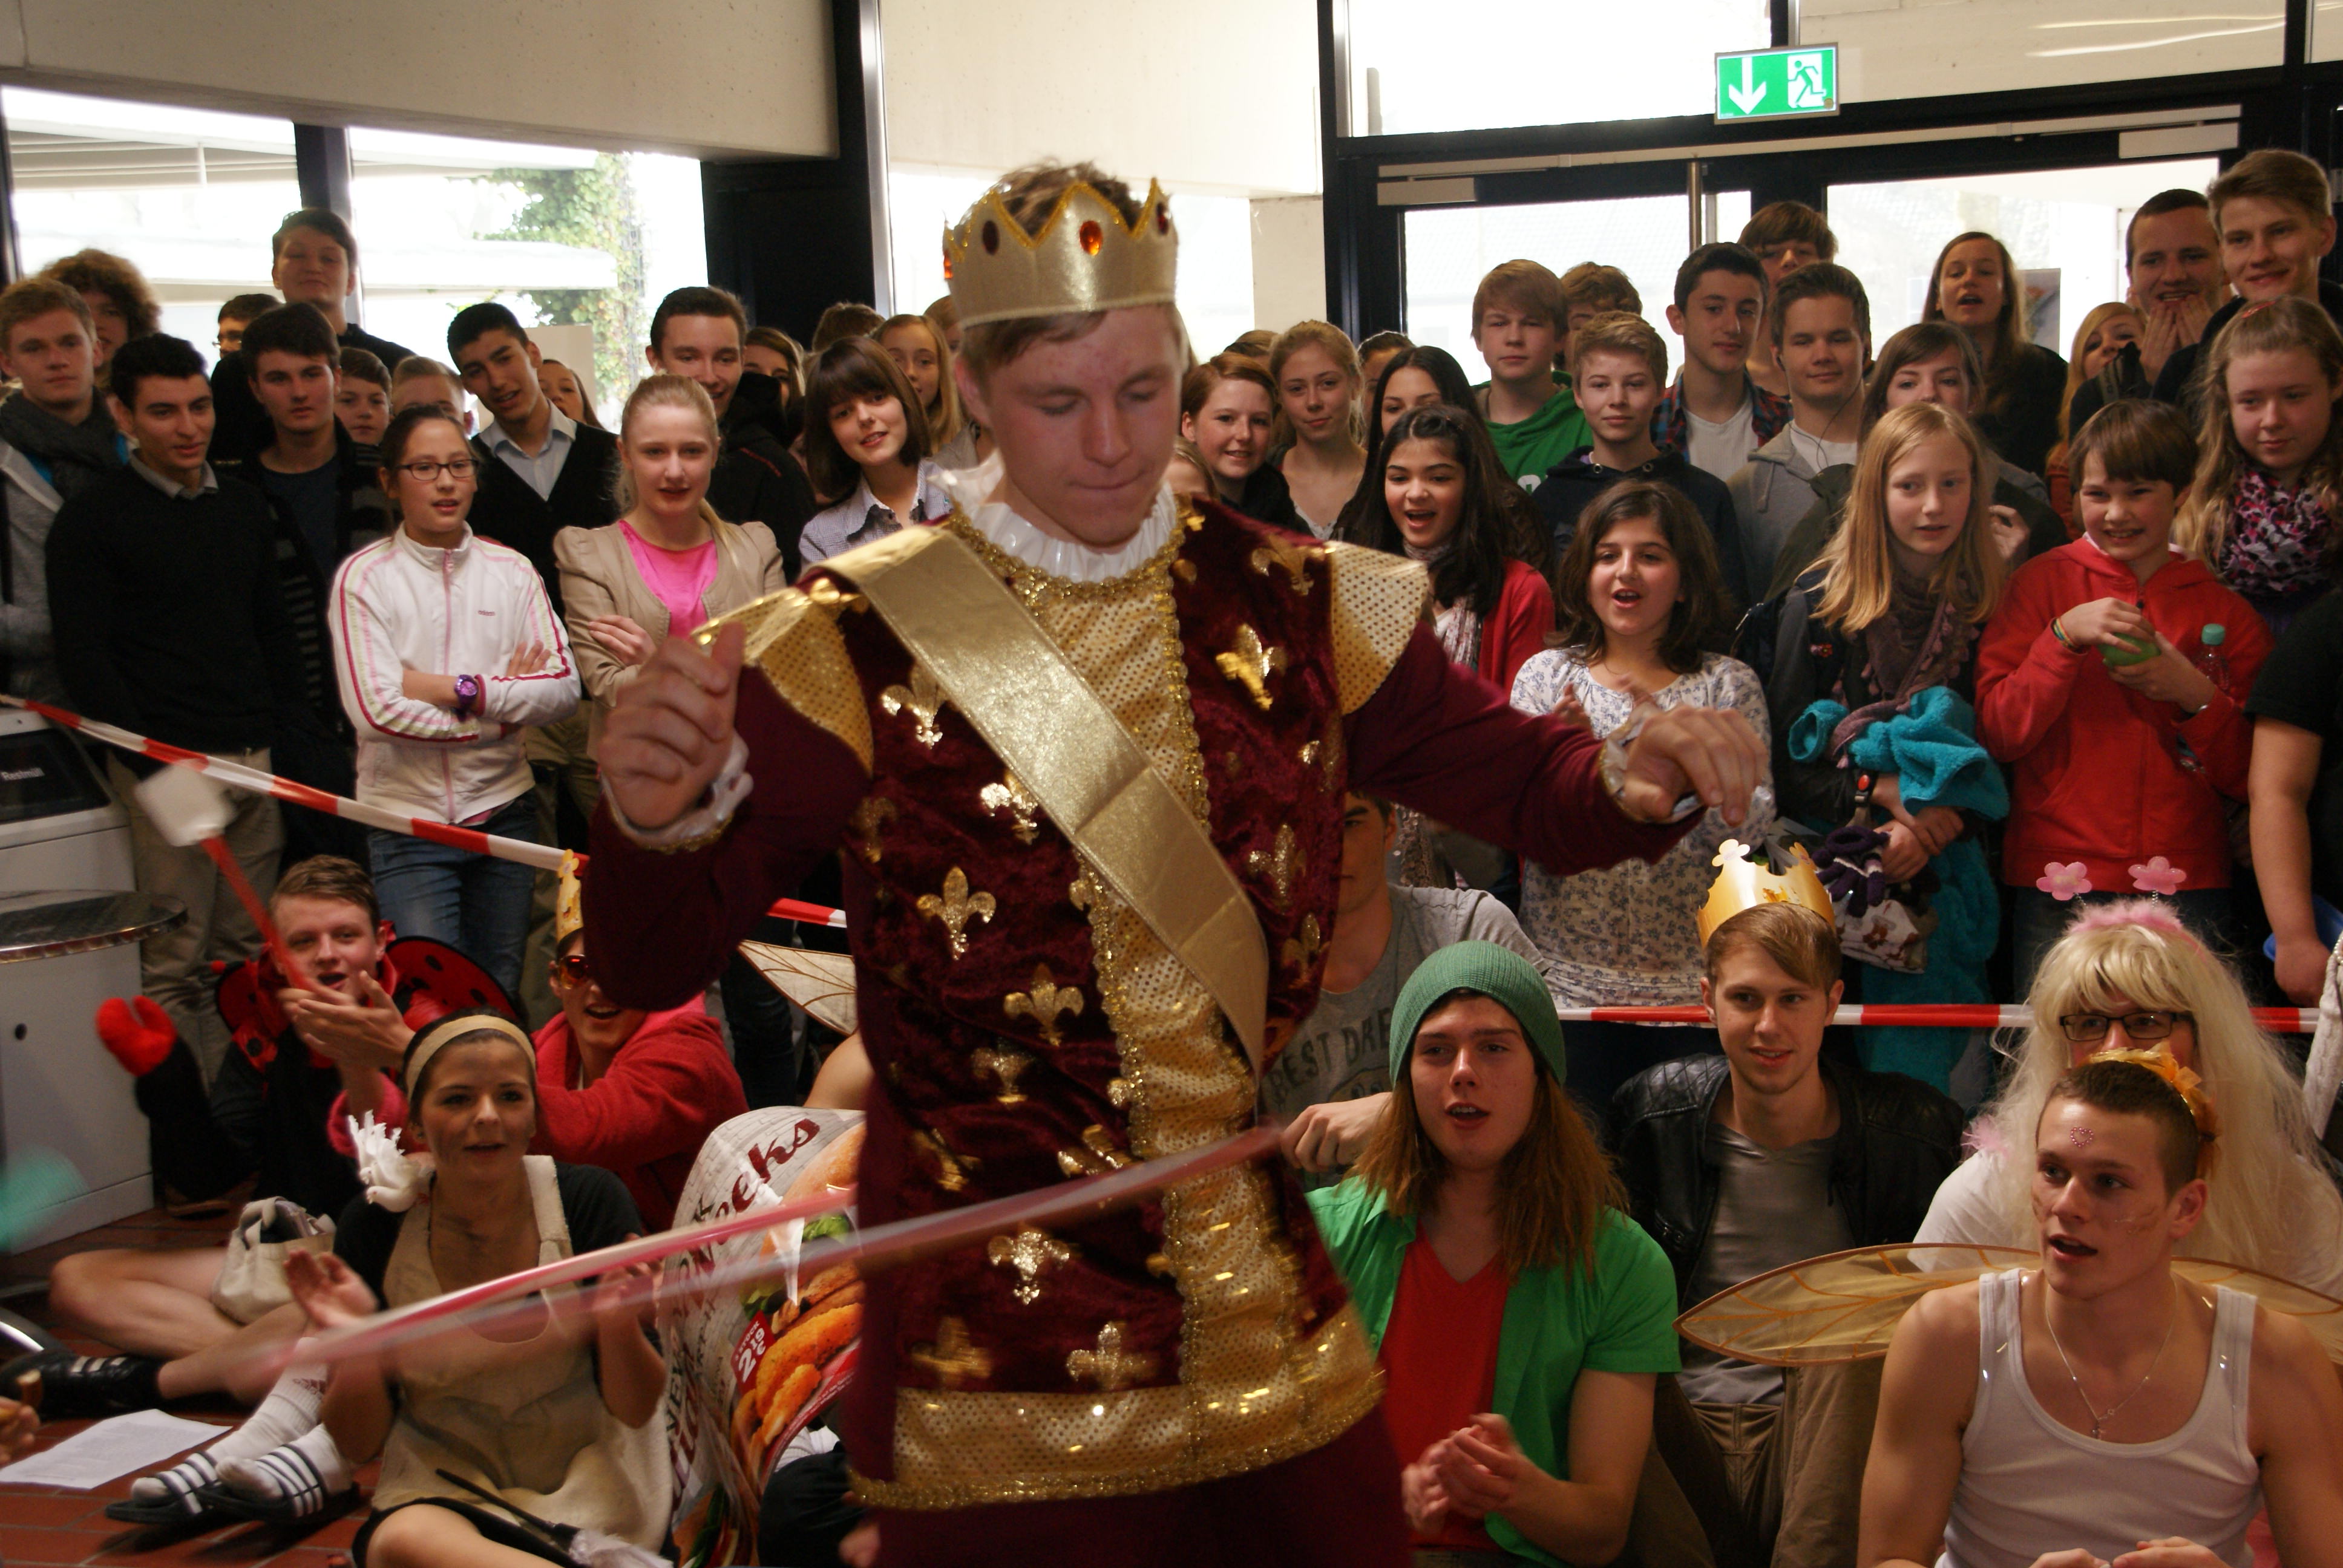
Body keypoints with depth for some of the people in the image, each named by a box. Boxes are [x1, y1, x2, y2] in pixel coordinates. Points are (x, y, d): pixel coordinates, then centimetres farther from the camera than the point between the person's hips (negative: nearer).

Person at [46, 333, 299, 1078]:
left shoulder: (243, 504, 14)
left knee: (248, 954, 10)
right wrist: (155, 765, -15)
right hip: (170, 765, -5)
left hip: (257, 762, 5)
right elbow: (83, 659, -9)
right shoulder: (92, 518, -4)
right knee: (176, 966, -2)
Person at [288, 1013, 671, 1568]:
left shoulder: (589, 1200, -11)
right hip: (444, 1477, 2)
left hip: (585, 1472, -2)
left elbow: (637, 1410, -9)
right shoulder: (376, 1227, -7)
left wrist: (619, 1324, -30)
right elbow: (357, 1444, -3)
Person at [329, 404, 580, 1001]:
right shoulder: (364, 576, -4)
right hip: (408, 819, -3)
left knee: (501, 996, 11)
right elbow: (377, 708, -16)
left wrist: (458, 689, -15)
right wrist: (503, 697, -8)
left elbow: (564, 687, -5)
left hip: (503, 811, 3)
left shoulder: (511, 569, 6)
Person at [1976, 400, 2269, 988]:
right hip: (2059, 879, -1)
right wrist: (2065, 636, -14)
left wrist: (2195, 696, -8)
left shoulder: (2227, 612, 9)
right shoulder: (2044, 582, 4)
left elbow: (2248, 779, 8)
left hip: (2188, 884, 1)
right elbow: (1997, 735, -4)